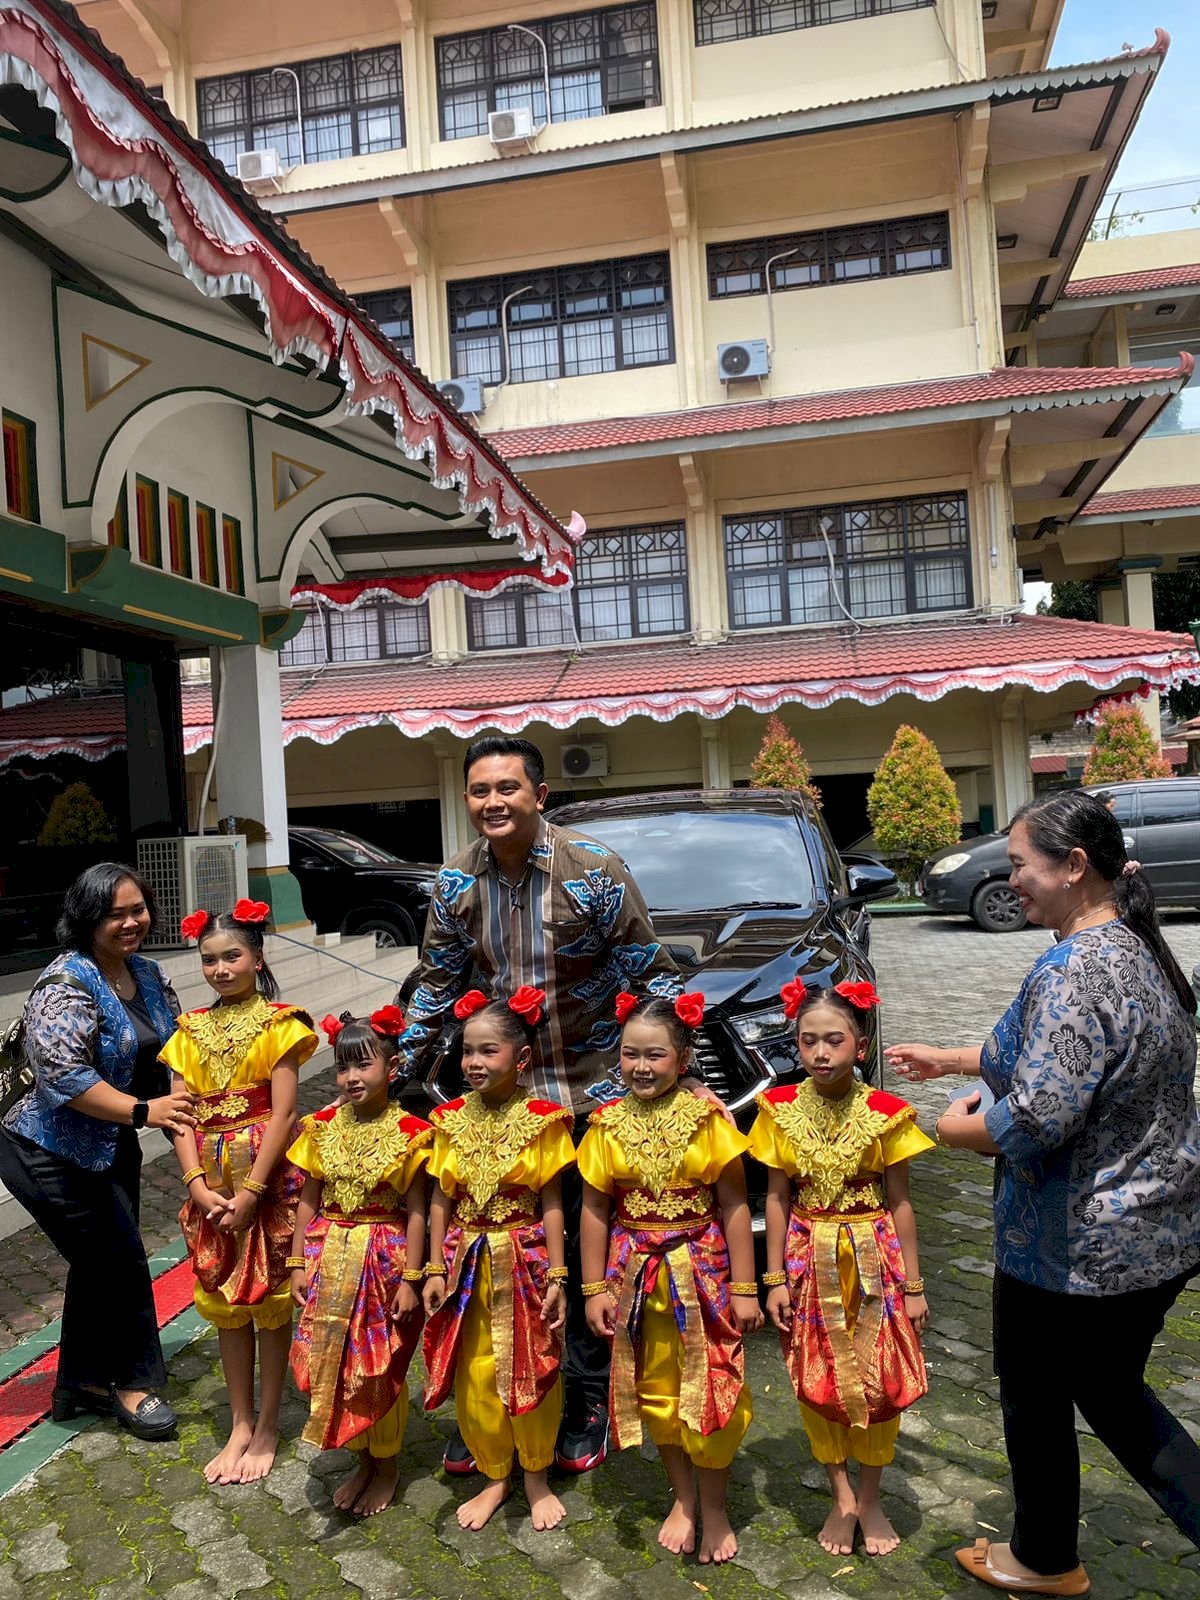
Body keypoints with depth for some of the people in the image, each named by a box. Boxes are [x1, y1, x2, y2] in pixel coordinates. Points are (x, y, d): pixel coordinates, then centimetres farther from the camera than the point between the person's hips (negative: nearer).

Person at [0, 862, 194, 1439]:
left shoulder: (148, 975, 1)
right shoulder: (67, 984, -23)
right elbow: (61, 1072, -32)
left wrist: (188, 1105, -5)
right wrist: (143, 1111, -33)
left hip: (112, 1149, 8)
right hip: (52, 1155, -8)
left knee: (99, 1265, 18)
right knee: (123, 1263, 2)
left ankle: (81, 1384, 37)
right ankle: (134, 1382, 23)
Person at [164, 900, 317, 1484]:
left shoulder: (278, 1024, -7)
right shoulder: (191, 1032, 7)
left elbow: (282, 1111, -12)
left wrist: (251, 1191, -17)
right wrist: (198, 1185, -10)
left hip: (268, 1178, -4)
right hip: (212, 1185, 5)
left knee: (270, 1301, 6)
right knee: (224, 1303, 13)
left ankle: (267, 1428, 21)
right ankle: (240, 1424, 27)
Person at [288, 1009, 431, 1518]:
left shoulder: (408, 1133, -12)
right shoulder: (322, 1128, -1)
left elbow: (416, 1211, -11)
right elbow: (308, 1202, 5)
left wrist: (410, 1278, -12)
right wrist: (299, 1263, 3)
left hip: (384, 1263, -4)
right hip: (331, 1262, 4)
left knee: (381, 1369, 8)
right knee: (336, 1365, 12)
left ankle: (387, 1465, 30)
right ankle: (363, 1461, 33)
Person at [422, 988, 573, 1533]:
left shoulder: (541, 1120, -9)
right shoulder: (453, 1119, 0)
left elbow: (551, 1203, -7)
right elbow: (441, 1199, 4)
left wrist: (556, 1274, -9)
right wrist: (435, 1269, 1)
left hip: (524, 1260, -3)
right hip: (467, 1263, 3)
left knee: (532, 1375, 8)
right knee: (475, 1380, 9)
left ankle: (536, 1478, 31)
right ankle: (495, 1477, 31)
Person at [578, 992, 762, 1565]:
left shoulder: (706, 1118, -10)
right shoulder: (608, 1124, -4)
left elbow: (734, 1206, -7)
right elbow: (595, 1209, 1)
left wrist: (744, 1288, -6)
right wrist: (595, 1288, 0)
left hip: (703, 1270, -2)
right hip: (637, 1274, 2)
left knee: (712, 1391, 3)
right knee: (655, 1390, 14)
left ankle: (713, 1504, 28)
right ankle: (682, 1496, 36)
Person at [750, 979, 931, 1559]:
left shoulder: (885, 1114, -11)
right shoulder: (781, 1110, -8)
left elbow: (899, 1203, -3)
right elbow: (777, 1198, -2)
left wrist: (912, 1286, 0)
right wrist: (775, 1279, -1)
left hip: (872, 1260, -1)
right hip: (810, 1261, 1)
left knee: (878, 1382, 8)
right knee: (818, 1382, 9)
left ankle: (869, 1499, 30)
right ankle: (841, 1497, 30)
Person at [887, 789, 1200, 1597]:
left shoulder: (1073, 971, -28)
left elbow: (1039, 1116, -33)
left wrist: (960, 1129, -12)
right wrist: (949, 1059, 19)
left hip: (1076, 1249, -9)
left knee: (1036, 1402, 17)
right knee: (1114, 1394, 26)